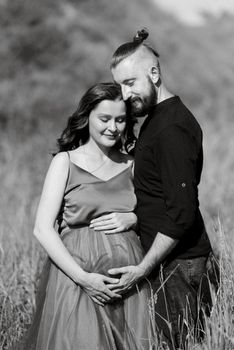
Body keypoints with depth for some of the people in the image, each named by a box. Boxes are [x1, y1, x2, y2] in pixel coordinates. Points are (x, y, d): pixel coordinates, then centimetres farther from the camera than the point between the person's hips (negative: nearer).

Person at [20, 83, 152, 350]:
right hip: (77, 279, -3)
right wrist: (83, 277, -16)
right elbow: (42, 229, -6)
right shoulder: (65, 162, 1)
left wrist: (133, 219, -5)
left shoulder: (132, 165, 10)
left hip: (128, 282, 3)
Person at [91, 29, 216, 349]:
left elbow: (181, 214, -22)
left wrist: (142, 269, -17)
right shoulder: (160, 118, 14)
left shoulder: (172, 129, -18)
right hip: (174, 259, 9)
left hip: (177, 261, -9)